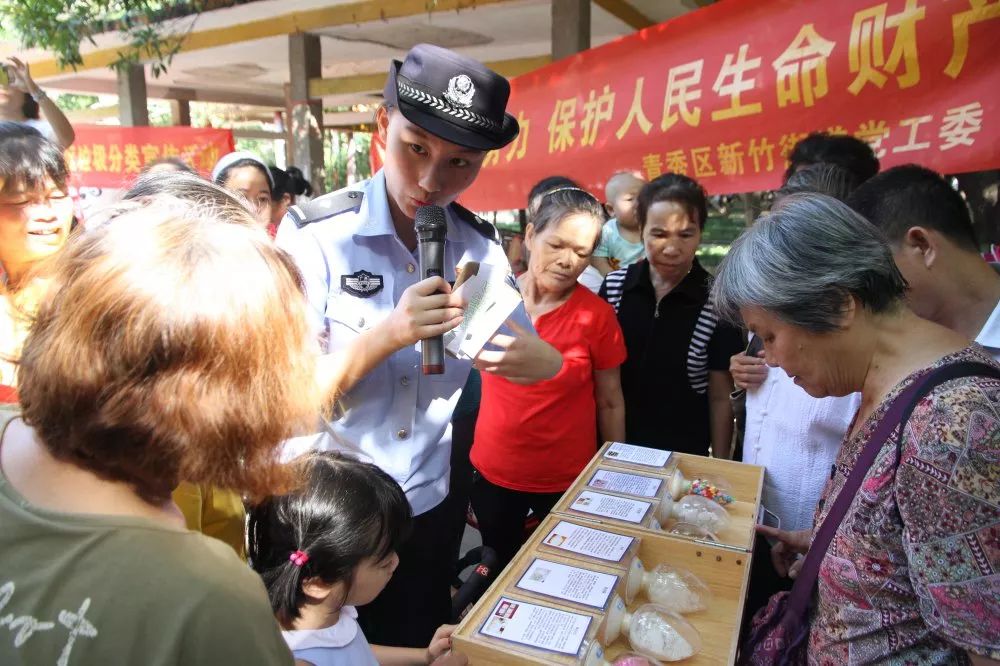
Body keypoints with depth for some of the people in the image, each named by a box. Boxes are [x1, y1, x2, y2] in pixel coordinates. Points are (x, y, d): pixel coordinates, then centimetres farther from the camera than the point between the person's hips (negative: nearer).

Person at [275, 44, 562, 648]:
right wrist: (388, 334, -35)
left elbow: (537, 358, 0)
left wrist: (538, 360, -24)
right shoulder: (315, 234, -18)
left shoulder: (481, 246, -6)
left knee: (421, 643, 23)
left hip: (428, 504, 4)